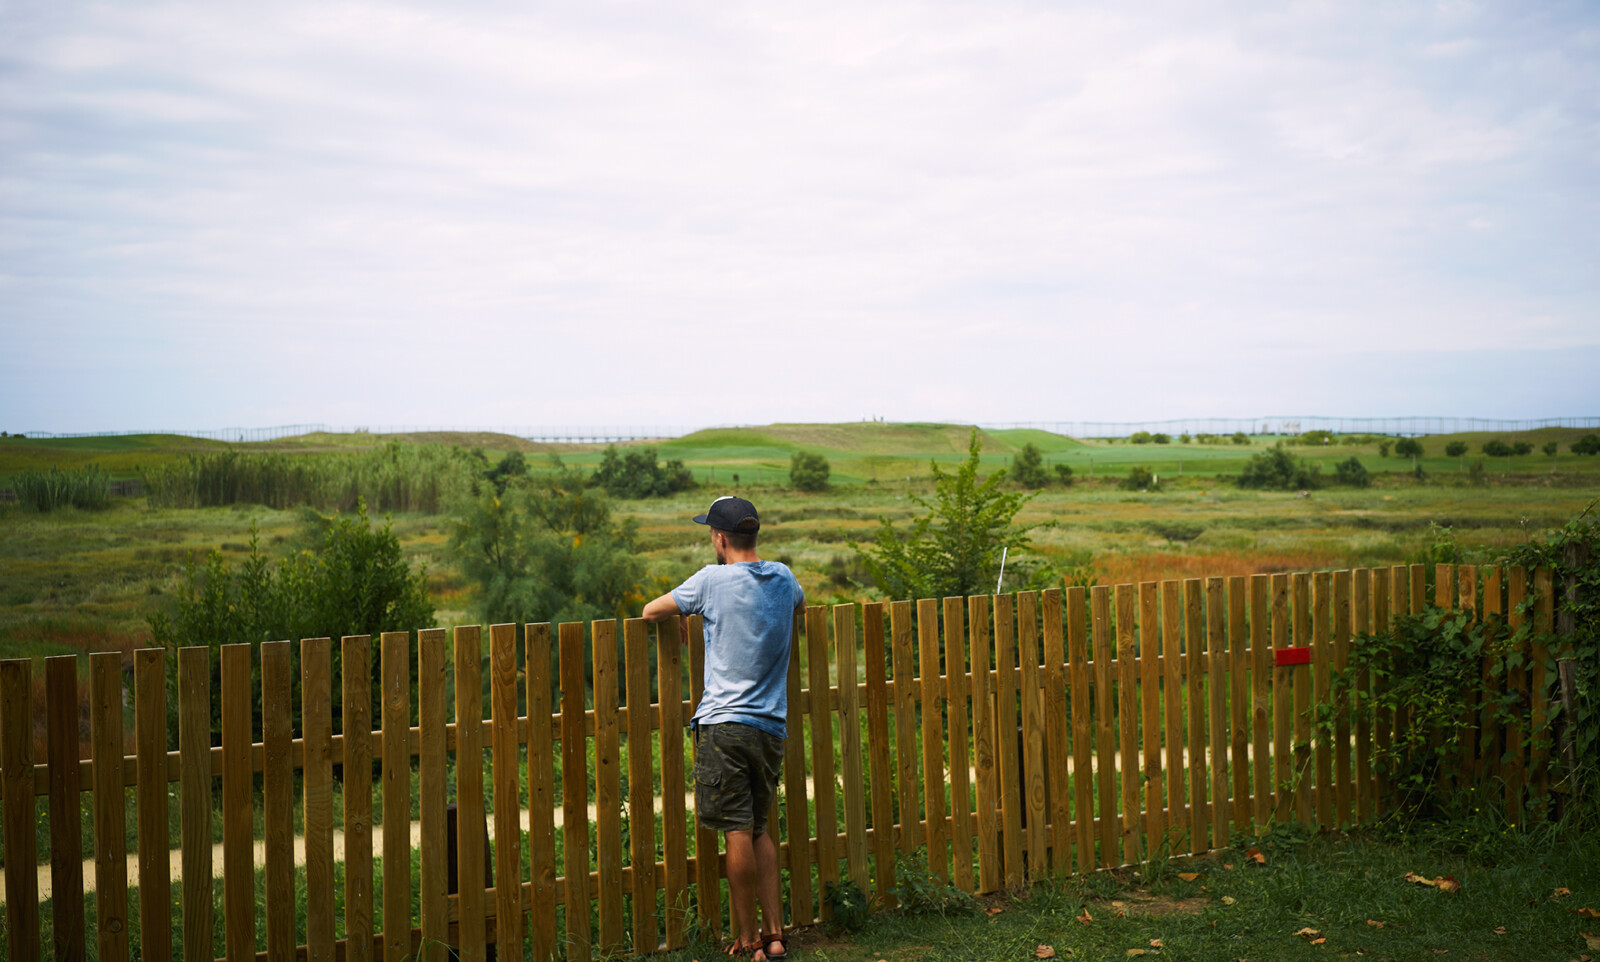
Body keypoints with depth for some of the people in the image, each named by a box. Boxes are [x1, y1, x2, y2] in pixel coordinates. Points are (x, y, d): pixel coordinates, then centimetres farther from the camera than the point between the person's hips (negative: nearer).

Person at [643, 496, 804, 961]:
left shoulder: (713, 579, -6)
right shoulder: (783, 577, 9)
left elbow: (650, 612, 5)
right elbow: (800, 601, 34)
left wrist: (681, 625, 25)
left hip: (725, 723, -5)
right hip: (771, 727, 5)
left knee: (738, 834, -1)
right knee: (759, 830, 15)